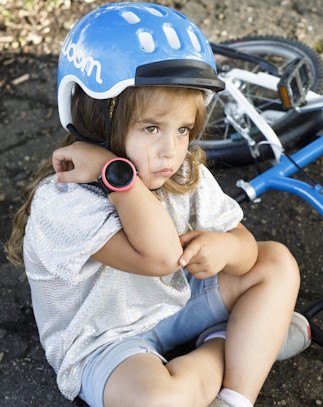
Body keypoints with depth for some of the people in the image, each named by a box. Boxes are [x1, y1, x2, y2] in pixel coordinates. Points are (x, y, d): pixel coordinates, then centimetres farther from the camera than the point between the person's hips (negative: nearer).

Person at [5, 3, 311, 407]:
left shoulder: (187, 175, -9)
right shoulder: (61, 200, -31)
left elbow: (245, 245, -4)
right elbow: (160, 256, -39)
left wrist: (224, 246, -27)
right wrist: (118, 173, -43)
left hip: (174, 299, 7)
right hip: (102, 339, -6)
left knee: (278, 262, 2)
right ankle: (240, 341, -3)